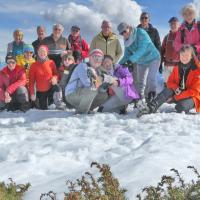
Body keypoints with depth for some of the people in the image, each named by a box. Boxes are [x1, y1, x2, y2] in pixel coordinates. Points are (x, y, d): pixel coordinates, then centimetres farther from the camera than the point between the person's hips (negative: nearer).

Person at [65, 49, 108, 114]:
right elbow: (86, 83, -22)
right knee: (92, 90, -31)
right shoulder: (82, 66, -10)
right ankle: (81, 112, -18)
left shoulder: (95, 71, 16)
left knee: (104, 95, 4)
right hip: (72, 95, -9)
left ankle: (86, 109, 6)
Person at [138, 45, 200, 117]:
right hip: (178, 93, 5)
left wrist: (175, 97, -22)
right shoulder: (177, 68, 5)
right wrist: (175, 88, -18)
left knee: (181, 107, -39)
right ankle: (151, 108, -41)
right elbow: (170, 82, 8)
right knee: (168, 90, -28)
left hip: (191, 97, -5)